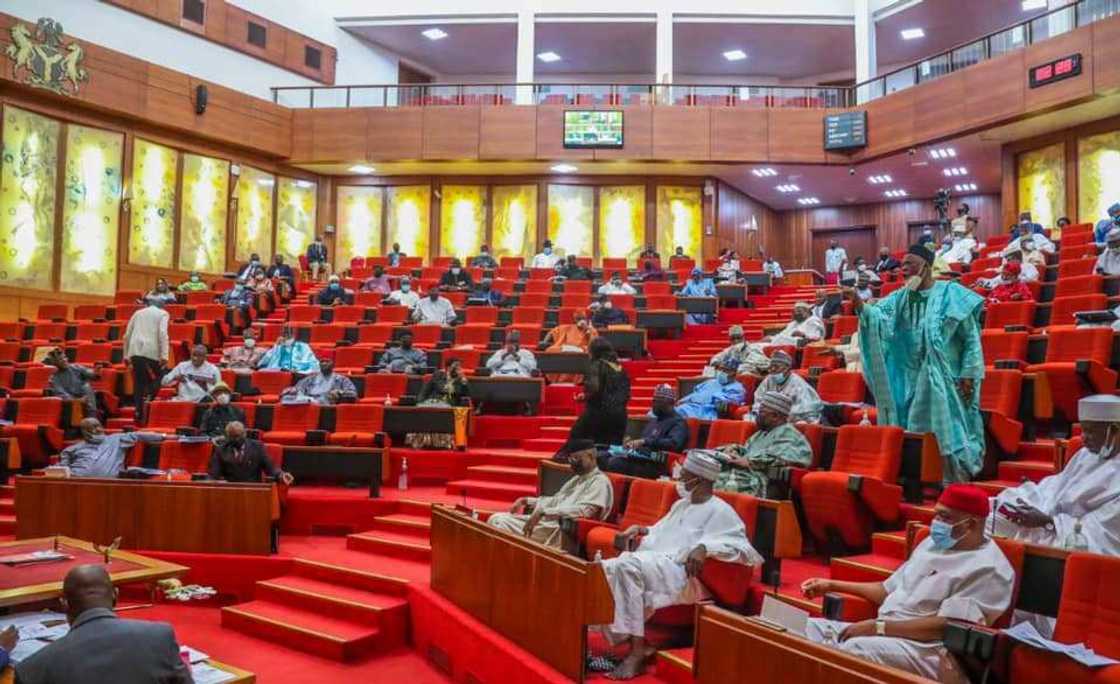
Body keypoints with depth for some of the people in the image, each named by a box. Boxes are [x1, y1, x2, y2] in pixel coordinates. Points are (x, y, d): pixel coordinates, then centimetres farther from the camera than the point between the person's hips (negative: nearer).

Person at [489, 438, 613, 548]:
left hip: (562, 532, -10)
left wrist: (543, 512, -25)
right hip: (550, 522, 10)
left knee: (501, 523, -18)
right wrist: (526, 501, 15)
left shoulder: (600, 482, -8)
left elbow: (583, 510, -22)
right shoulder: (577, 479, 21)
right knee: (497, 519, -3)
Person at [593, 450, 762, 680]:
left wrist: (705, 548, -28)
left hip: (682, 573, -8)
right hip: (655, 562, 8)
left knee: (628, 566, -32)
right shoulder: (681, 504, 24)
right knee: (609, 569, -17)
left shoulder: (719, 511, -2)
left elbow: (741, 547, -13)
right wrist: (640, 529, 14)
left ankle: (637, 649, -27)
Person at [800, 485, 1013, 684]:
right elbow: (889, 589, 21)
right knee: (810, 627, -8)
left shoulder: (987, 569, -11)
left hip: (927, 649, -9)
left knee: (852, 648, -35)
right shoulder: (932, 543, 16)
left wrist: (879, 627, -21)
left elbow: (947, 626, -19)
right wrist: (832, 585, 16)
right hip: (883, 633, 9)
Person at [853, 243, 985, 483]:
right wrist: (862, 308, -36)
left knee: (948, 430, 0)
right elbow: (880, 314, -15)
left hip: (945, 380, -4)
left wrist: (968, 374, -10)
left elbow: (971, 338, -5)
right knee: (913, 432, 7)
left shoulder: (951, 294, -5)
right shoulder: (900, 297, 5)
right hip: (910, 381, 4)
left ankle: (957, 485, 9)